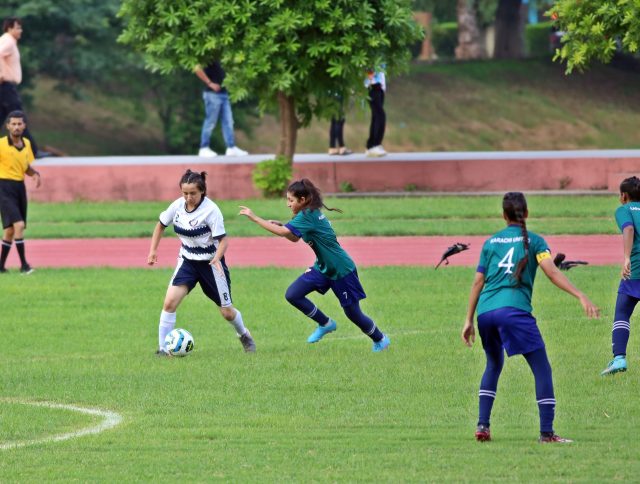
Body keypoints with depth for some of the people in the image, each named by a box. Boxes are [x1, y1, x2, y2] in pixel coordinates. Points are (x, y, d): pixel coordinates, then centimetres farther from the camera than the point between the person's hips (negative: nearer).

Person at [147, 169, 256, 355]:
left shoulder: (211, 210, -22)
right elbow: (161, 225, 9)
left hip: (211, 262, -3)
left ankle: (244, 335, 38)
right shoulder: (178, 205, -8)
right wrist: (153, 250, 0)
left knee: (227, 312, 7)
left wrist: (217, 258, -39)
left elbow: (223, 239, -21)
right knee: (170, 302, -17)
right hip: (188, 261, 3)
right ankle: (162, 348, -9)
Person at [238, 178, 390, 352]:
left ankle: (380, 339, 27)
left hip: (341, 271, -9)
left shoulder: (308, 216, -24)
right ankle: (325, 324, 13)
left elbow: (283, 232, -33)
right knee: (292, 295, -4)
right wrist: (278, 225, -3)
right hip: (323, 268, 9)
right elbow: (294, 238, 15)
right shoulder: (310, 214, 4)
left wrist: (254, 218, -29)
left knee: (353, 313, 3)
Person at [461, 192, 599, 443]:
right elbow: (552, 273, -8)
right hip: (514, 310, -5)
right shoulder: (533, 240, 6)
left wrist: (469, 321, 19)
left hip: (485, 311, 5)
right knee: (542, 368, 0)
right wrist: (581, 297, -14)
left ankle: (482, 426, 17)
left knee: (493, 364, 26)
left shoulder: (491, 242, 17)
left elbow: (478, 282, 16)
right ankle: (546, 432, -10)